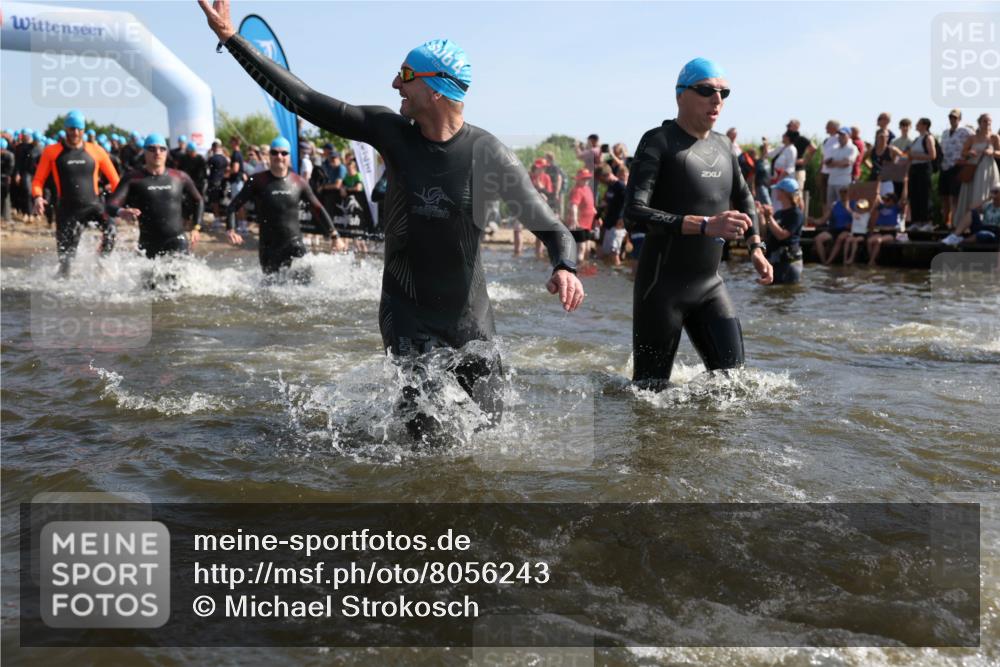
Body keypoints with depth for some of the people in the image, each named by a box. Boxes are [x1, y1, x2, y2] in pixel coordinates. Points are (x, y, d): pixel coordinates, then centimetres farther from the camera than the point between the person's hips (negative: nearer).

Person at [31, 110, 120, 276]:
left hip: (93, 205, 0)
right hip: (67, 209, 0)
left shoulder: (96, 151, 3)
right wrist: (37, 197, -16)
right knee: (65, 255, 2)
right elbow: (38, 180, 4)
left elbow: (114, 179, 5)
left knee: (110, 227, -30)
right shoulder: (52, 152, 2)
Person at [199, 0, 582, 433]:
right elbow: (303, 100, -4)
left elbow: (550, 227, -8)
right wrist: (230, 38, -3)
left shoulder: (489, 154, -13)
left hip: (469, 317, 0)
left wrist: (565, 268, -30)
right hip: (406, 312, 0)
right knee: (424, 430, -10)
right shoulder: (389, 131, -6)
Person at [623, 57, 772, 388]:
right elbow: (634, 215, -24)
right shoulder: (658, 142, -11)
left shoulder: (722, 145, 12)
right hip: (662, 286, -6)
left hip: (710, 284, 7)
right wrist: (705, 225, -31)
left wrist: (756, 246, 17)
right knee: (651, 388, -2)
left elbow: (743, 197, 31)